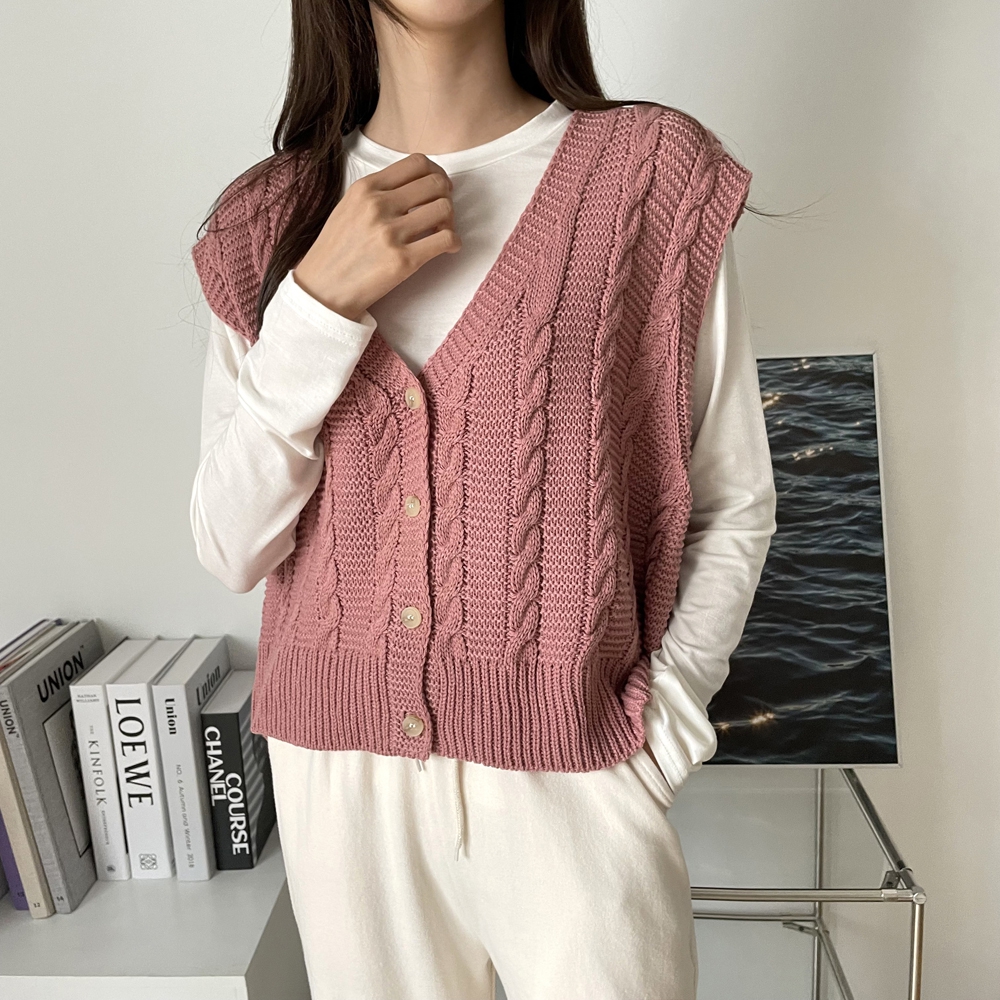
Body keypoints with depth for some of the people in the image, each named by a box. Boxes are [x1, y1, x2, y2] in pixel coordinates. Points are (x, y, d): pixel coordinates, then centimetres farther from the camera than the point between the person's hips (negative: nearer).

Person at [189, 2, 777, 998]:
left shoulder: (655, 175, -4)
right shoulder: (268, 221, 3)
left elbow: (733, 508, -1)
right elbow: (230, 549, -4)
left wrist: (662, 727, -11)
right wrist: (321, 303, -14)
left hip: (573, 776, -2)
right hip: (339, 774, 3)